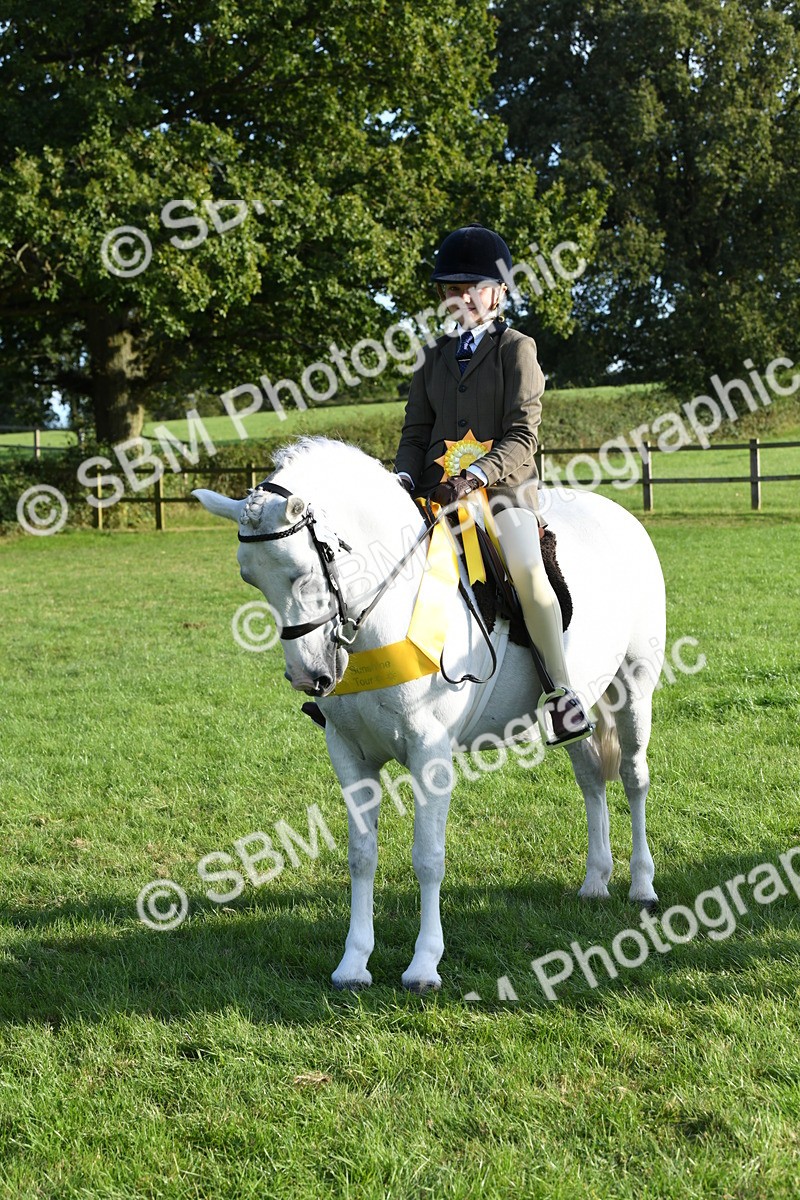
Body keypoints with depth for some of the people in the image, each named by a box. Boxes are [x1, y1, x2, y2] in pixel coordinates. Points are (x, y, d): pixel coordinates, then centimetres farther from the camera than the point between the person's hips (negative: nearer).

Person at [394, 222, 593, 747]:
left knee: (526, 569, -29)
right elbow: (416, 431, 16)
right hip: (437, 489, 6)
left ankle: (563, 692, -23)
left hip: (503, 485, -5)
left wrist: (477, 475, -22)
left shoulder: (516, 348, 3)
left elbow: (523, 435, -7)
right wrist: (404, 477, -4)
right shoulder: (436, 357, 19)